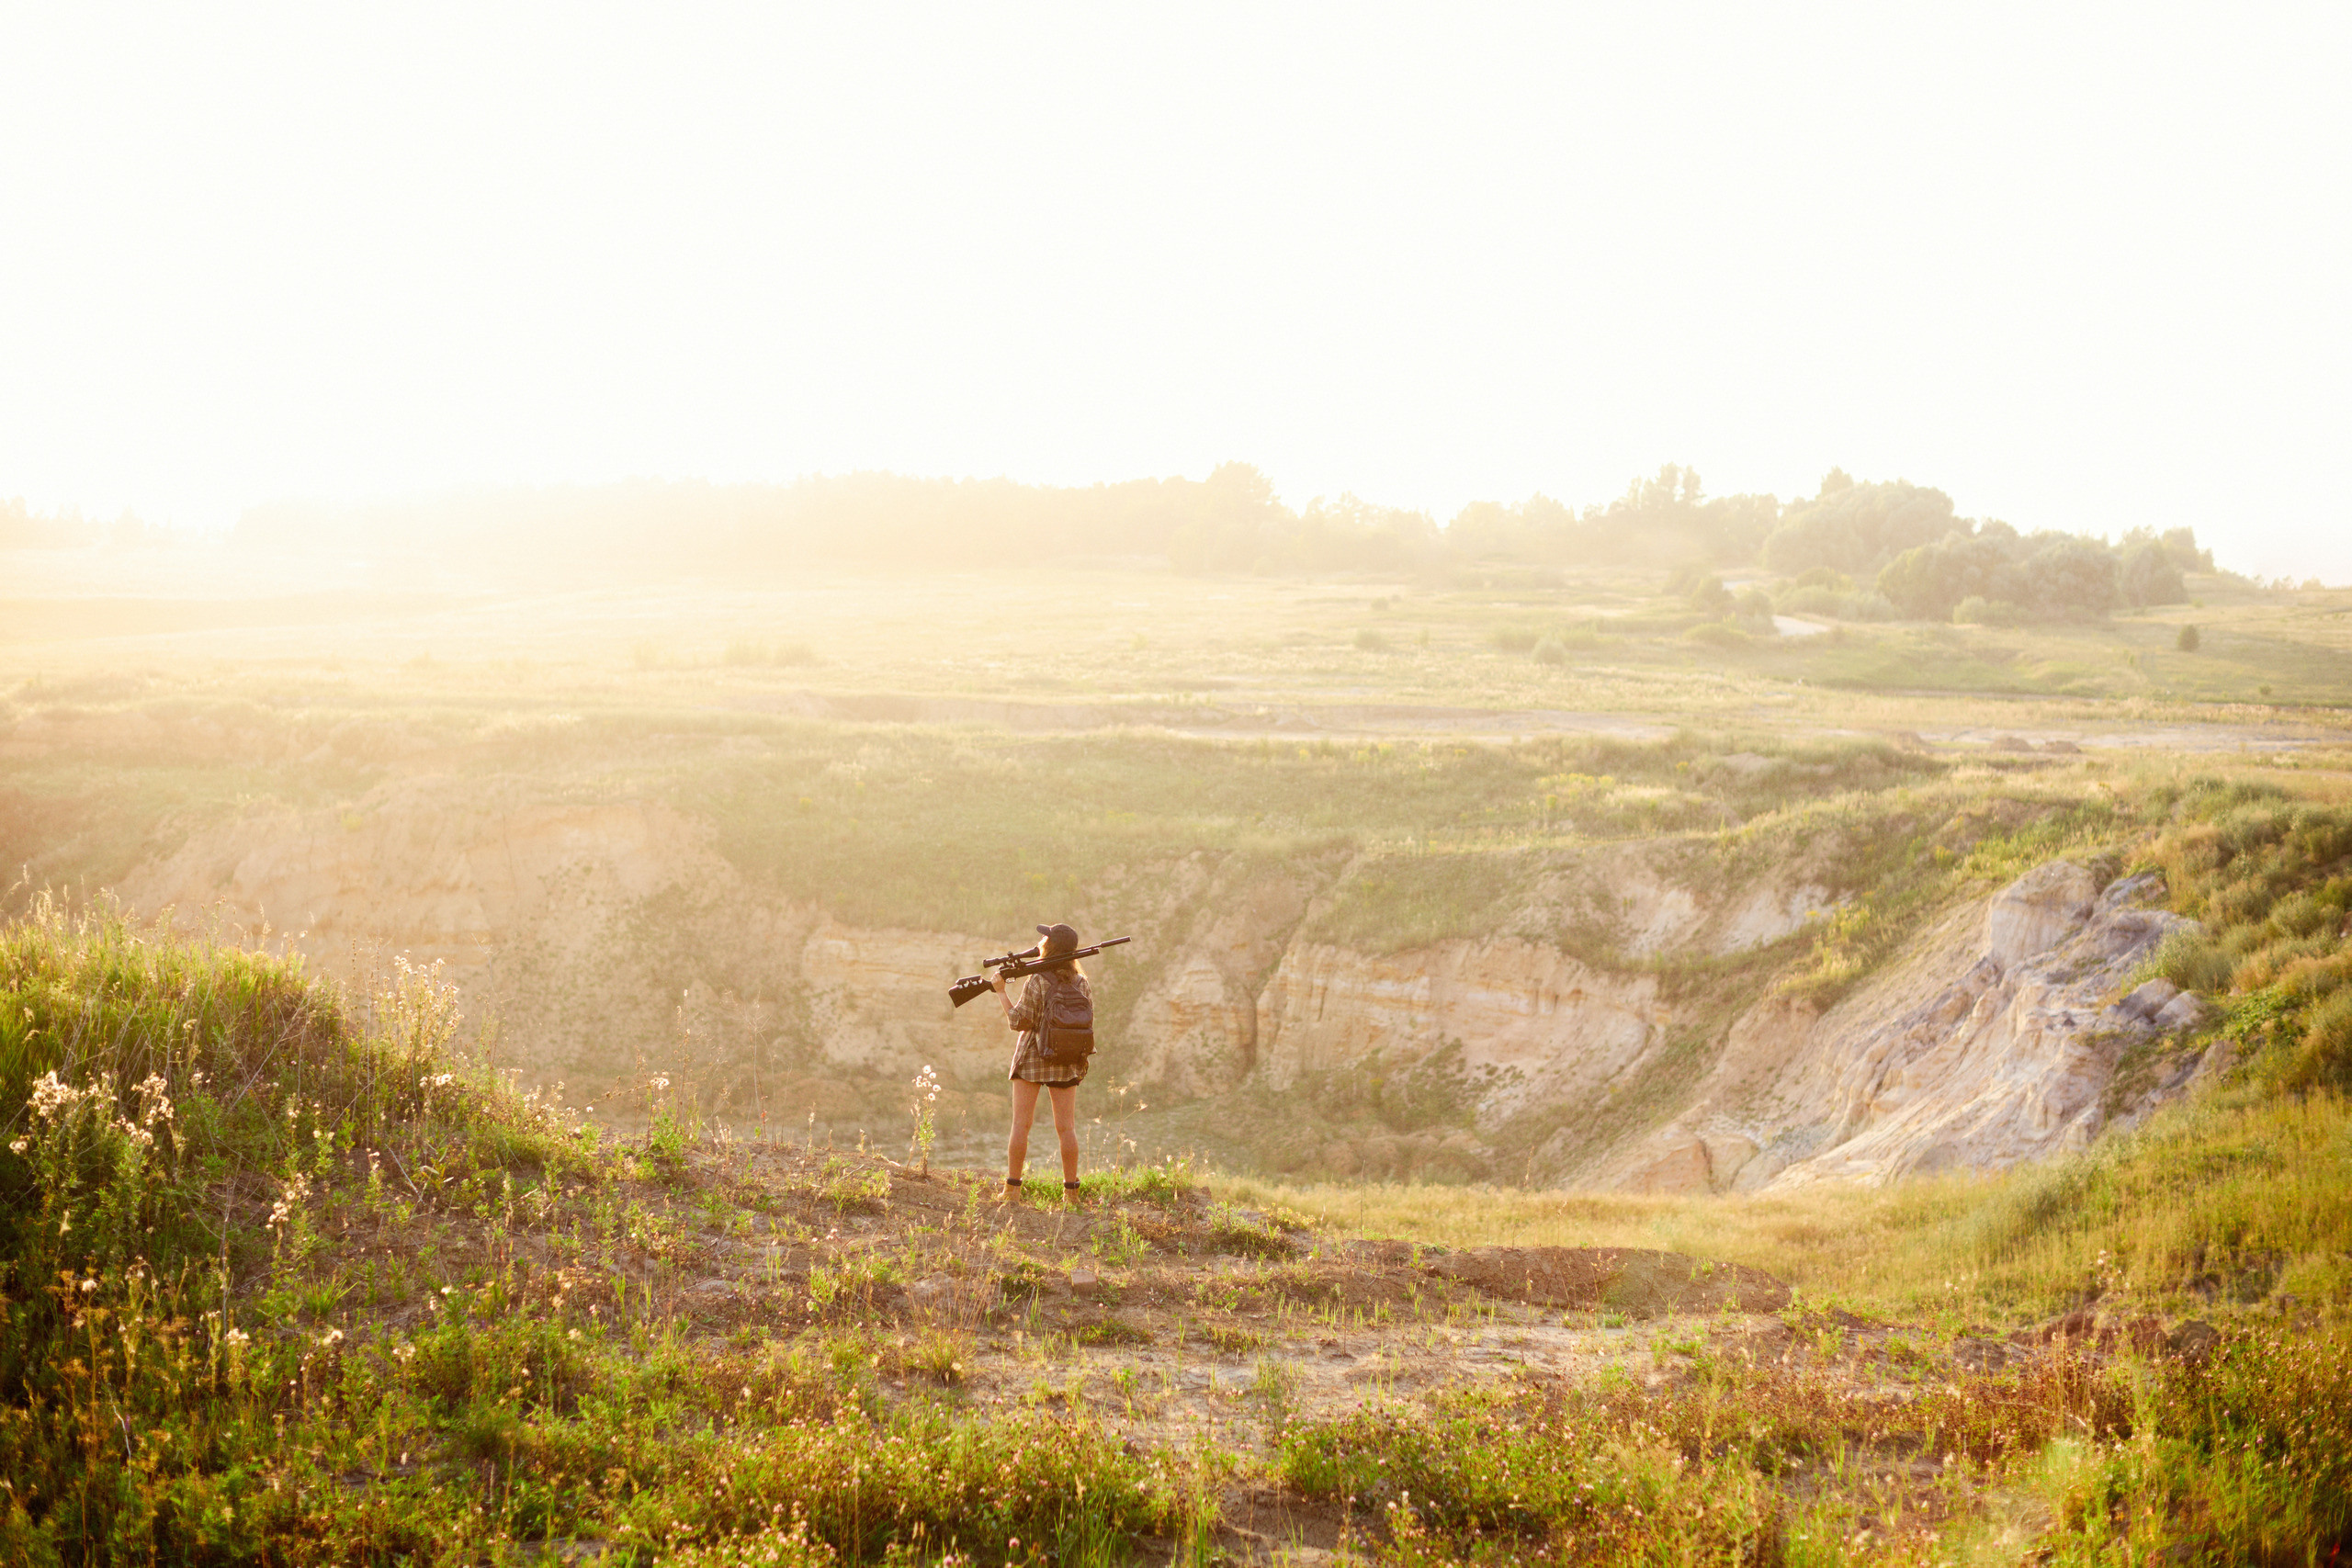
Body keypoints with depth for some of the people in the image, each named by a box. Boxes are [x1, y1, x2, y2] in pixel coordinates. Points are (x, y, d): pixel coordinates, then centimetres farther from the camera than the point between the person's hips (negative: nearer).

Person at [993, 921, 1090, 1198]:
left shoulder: (1036, 983, -14)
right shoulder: (1080, 982, -1)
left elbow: (1018, 1022, -12)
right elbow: (1088, 1017, 8)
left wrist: (1001, 992, -3)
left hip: (1032, 1059, -4)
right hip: (1067, 1063, 4)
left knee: (1021, 1124, 1)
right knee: (1066, 1128, 7)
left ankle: (1012, 1188, -1)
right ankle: (1071, 1191, 5)